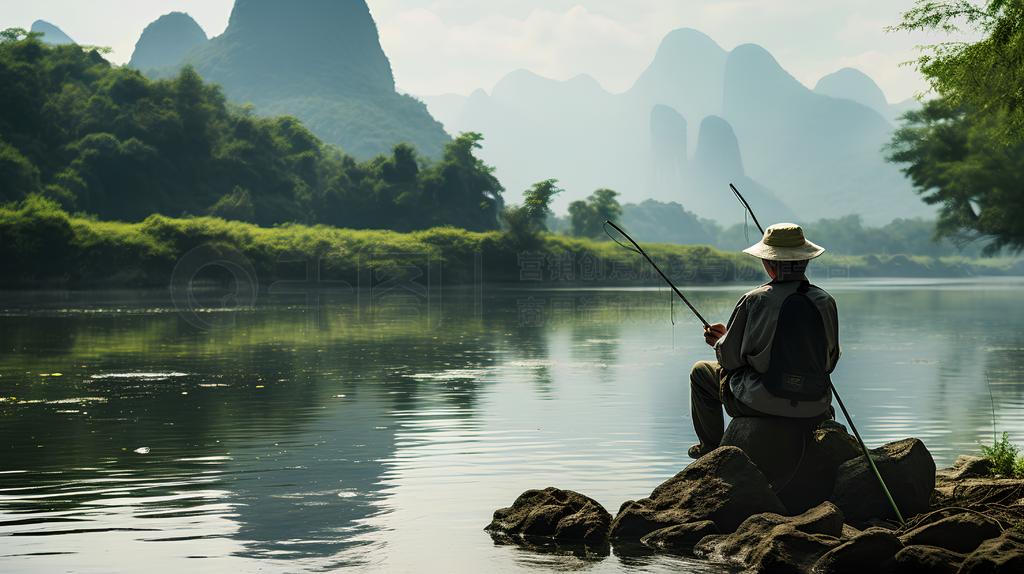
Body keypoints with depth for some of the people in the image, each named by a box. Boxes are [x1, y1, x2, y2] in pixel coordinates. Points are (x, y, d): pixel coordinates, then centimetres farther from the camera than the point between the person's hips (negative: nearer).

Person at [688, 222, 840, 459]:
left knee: (701, 372, 25)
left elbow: (729, 358, -5)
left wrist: (719, 341, 19)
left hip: (761, 404, -4)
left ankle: (711, 447, 38)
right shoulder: (826, 301, -4)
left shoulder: (754, 301, -15)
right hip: (815, 410, 4)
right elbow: (829, 362, 7)